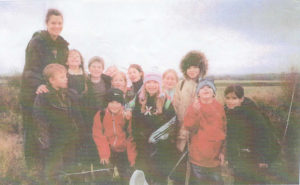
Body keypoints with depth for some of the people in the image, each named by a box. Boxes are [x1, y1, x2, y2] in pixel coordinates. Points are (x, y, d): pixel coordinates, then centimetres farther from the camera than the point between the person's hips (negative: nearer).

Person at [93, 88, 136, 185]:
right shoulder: (100, 115, -5)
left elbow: (130, 138, -4)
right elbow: (98, 136, -8)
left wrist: (132, 158, -9)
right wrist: (104, 154, -17)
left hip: (123, 153, 0)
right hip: (107, 152, 0)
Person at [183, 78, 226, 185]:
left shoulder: (219, 107, 4)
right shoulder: (193, 107, 0)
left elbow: (224, 130, 7)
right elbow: (188, 127, -12)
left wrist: (222, 151, 6)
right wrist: (194, 112, -26)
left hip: (215, 156, 2)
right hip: (198, 156, -1)